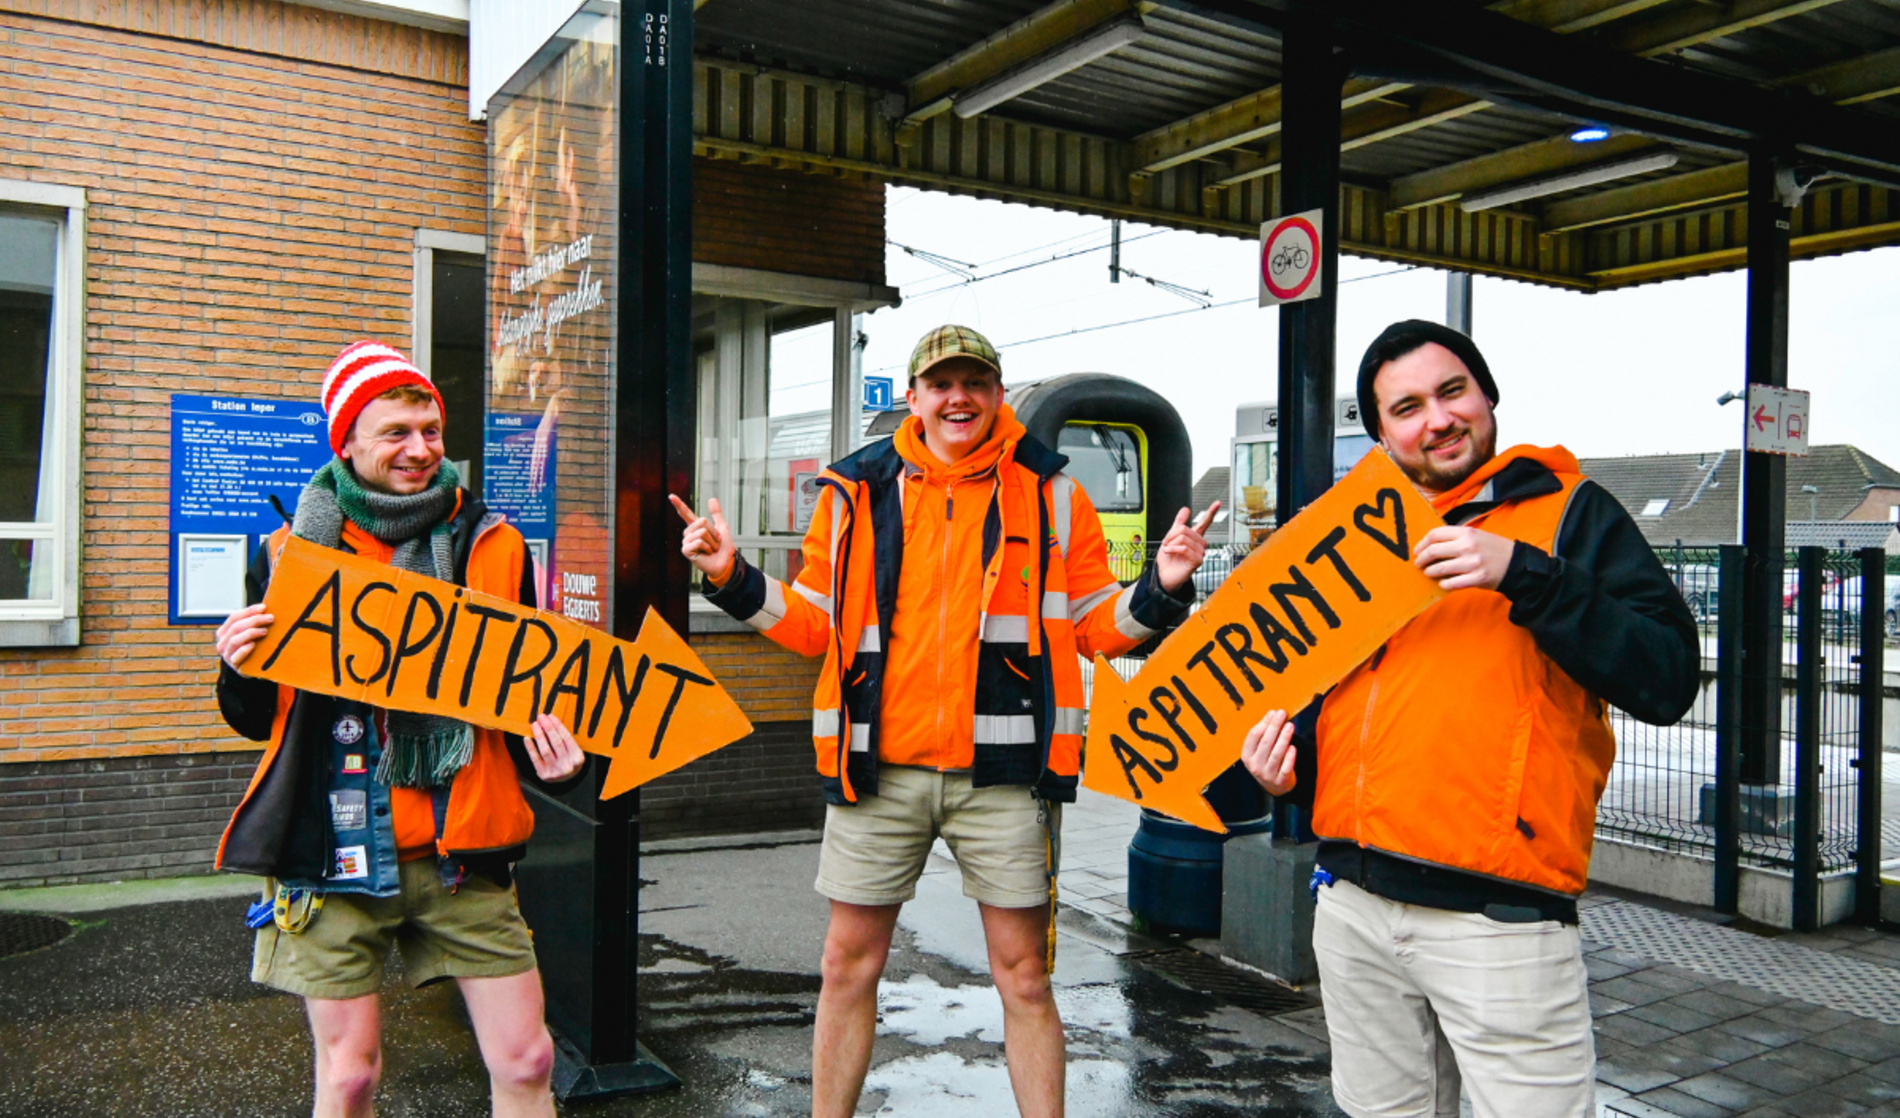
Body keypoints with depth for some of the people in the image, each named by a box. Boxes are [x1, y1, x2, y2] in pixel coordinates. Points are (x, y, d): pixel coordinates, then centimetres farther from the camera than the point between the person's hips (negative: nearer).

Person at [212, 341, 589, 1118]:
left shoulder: (493, 547, 3)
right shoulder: (293, 551, 2)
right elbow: (259, 720, 9)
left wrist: (556, 762, -10)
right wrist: (238, 668, -13)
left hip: (461, 851, 1)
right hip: (332, 851, -1)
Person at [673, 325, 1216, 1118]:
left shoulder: (1050, 493, 4)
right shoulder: (858, 491, 7)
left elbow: (1094, 627, 8)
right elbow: (816, 625, 12)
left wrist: (1159, 590, -10)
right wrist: (733, 580, 0)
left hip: (1002, 770, -1)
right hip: (877, 769, 2)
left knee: (1023, 971, 7)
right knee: (849, 963, 11)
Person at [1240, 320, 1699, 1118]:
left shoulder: (1570, 514, 1)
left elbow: (1668, 680, -12)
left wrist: (1524, 575, -20)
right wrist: (1288, 761, 5)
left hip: (1497, 916, -5)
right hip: (1351, 907, 5)